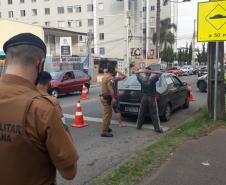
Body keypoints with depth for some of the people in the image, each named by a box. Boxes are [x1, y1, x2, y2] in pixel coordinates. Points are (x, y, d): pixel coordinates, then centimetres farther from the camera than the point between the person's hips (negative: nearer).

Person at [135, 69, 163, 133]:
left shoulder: (142, 79, -3)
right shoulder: (153, 78, -12)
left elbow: (136, 73, 12)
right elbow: (159, 73, -3)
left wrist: (142, 71, -6)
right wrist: (151, 72, -12)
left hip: (144, 98, 3)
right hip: (151, 98, -3)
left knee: (141, 113, 14)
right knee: (154, 114, 0)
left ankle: (138, 126, 24)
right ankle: (157, 128, 2)